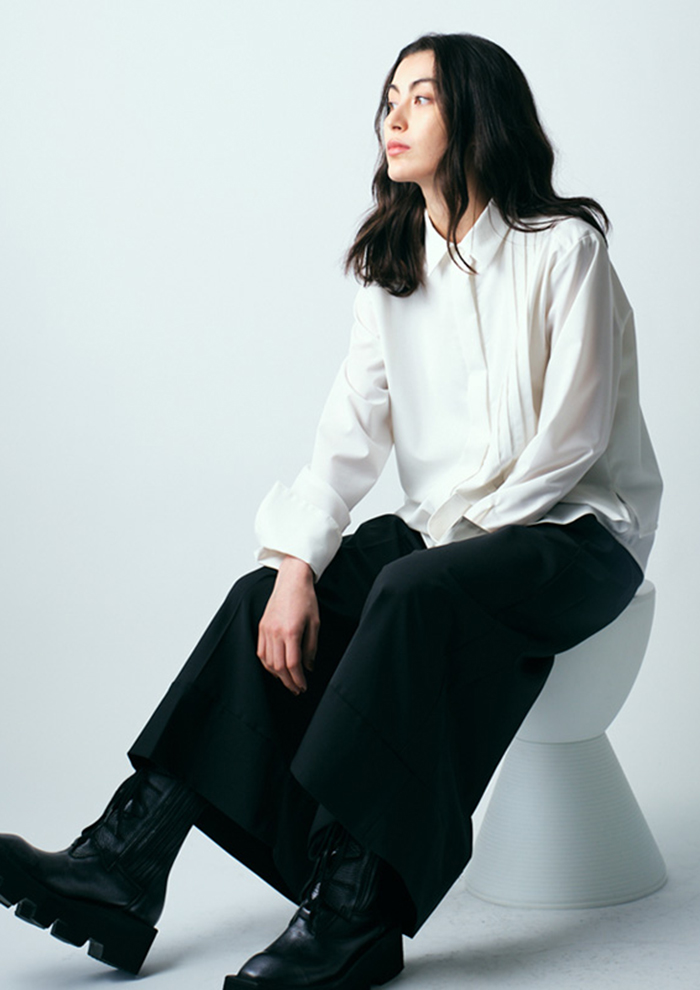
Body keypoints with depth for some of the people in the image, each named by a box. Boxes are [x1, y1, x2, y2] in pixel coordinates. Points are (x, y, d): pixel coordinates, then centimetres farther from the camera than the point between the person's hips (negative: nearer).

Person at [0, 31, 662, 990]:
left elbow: (572, 437, -13)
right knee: (266, 598, -16)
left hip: (572, 531, -5)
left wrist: (462, 536, -14)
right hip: (443, 529, 6)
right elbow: (352, 431, 0)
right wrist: (298, 565, -14)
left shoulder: (563, 248, -8)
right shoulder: (391, 267, 10)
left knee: (416, 593, -35)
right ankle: (123, 871, -19)